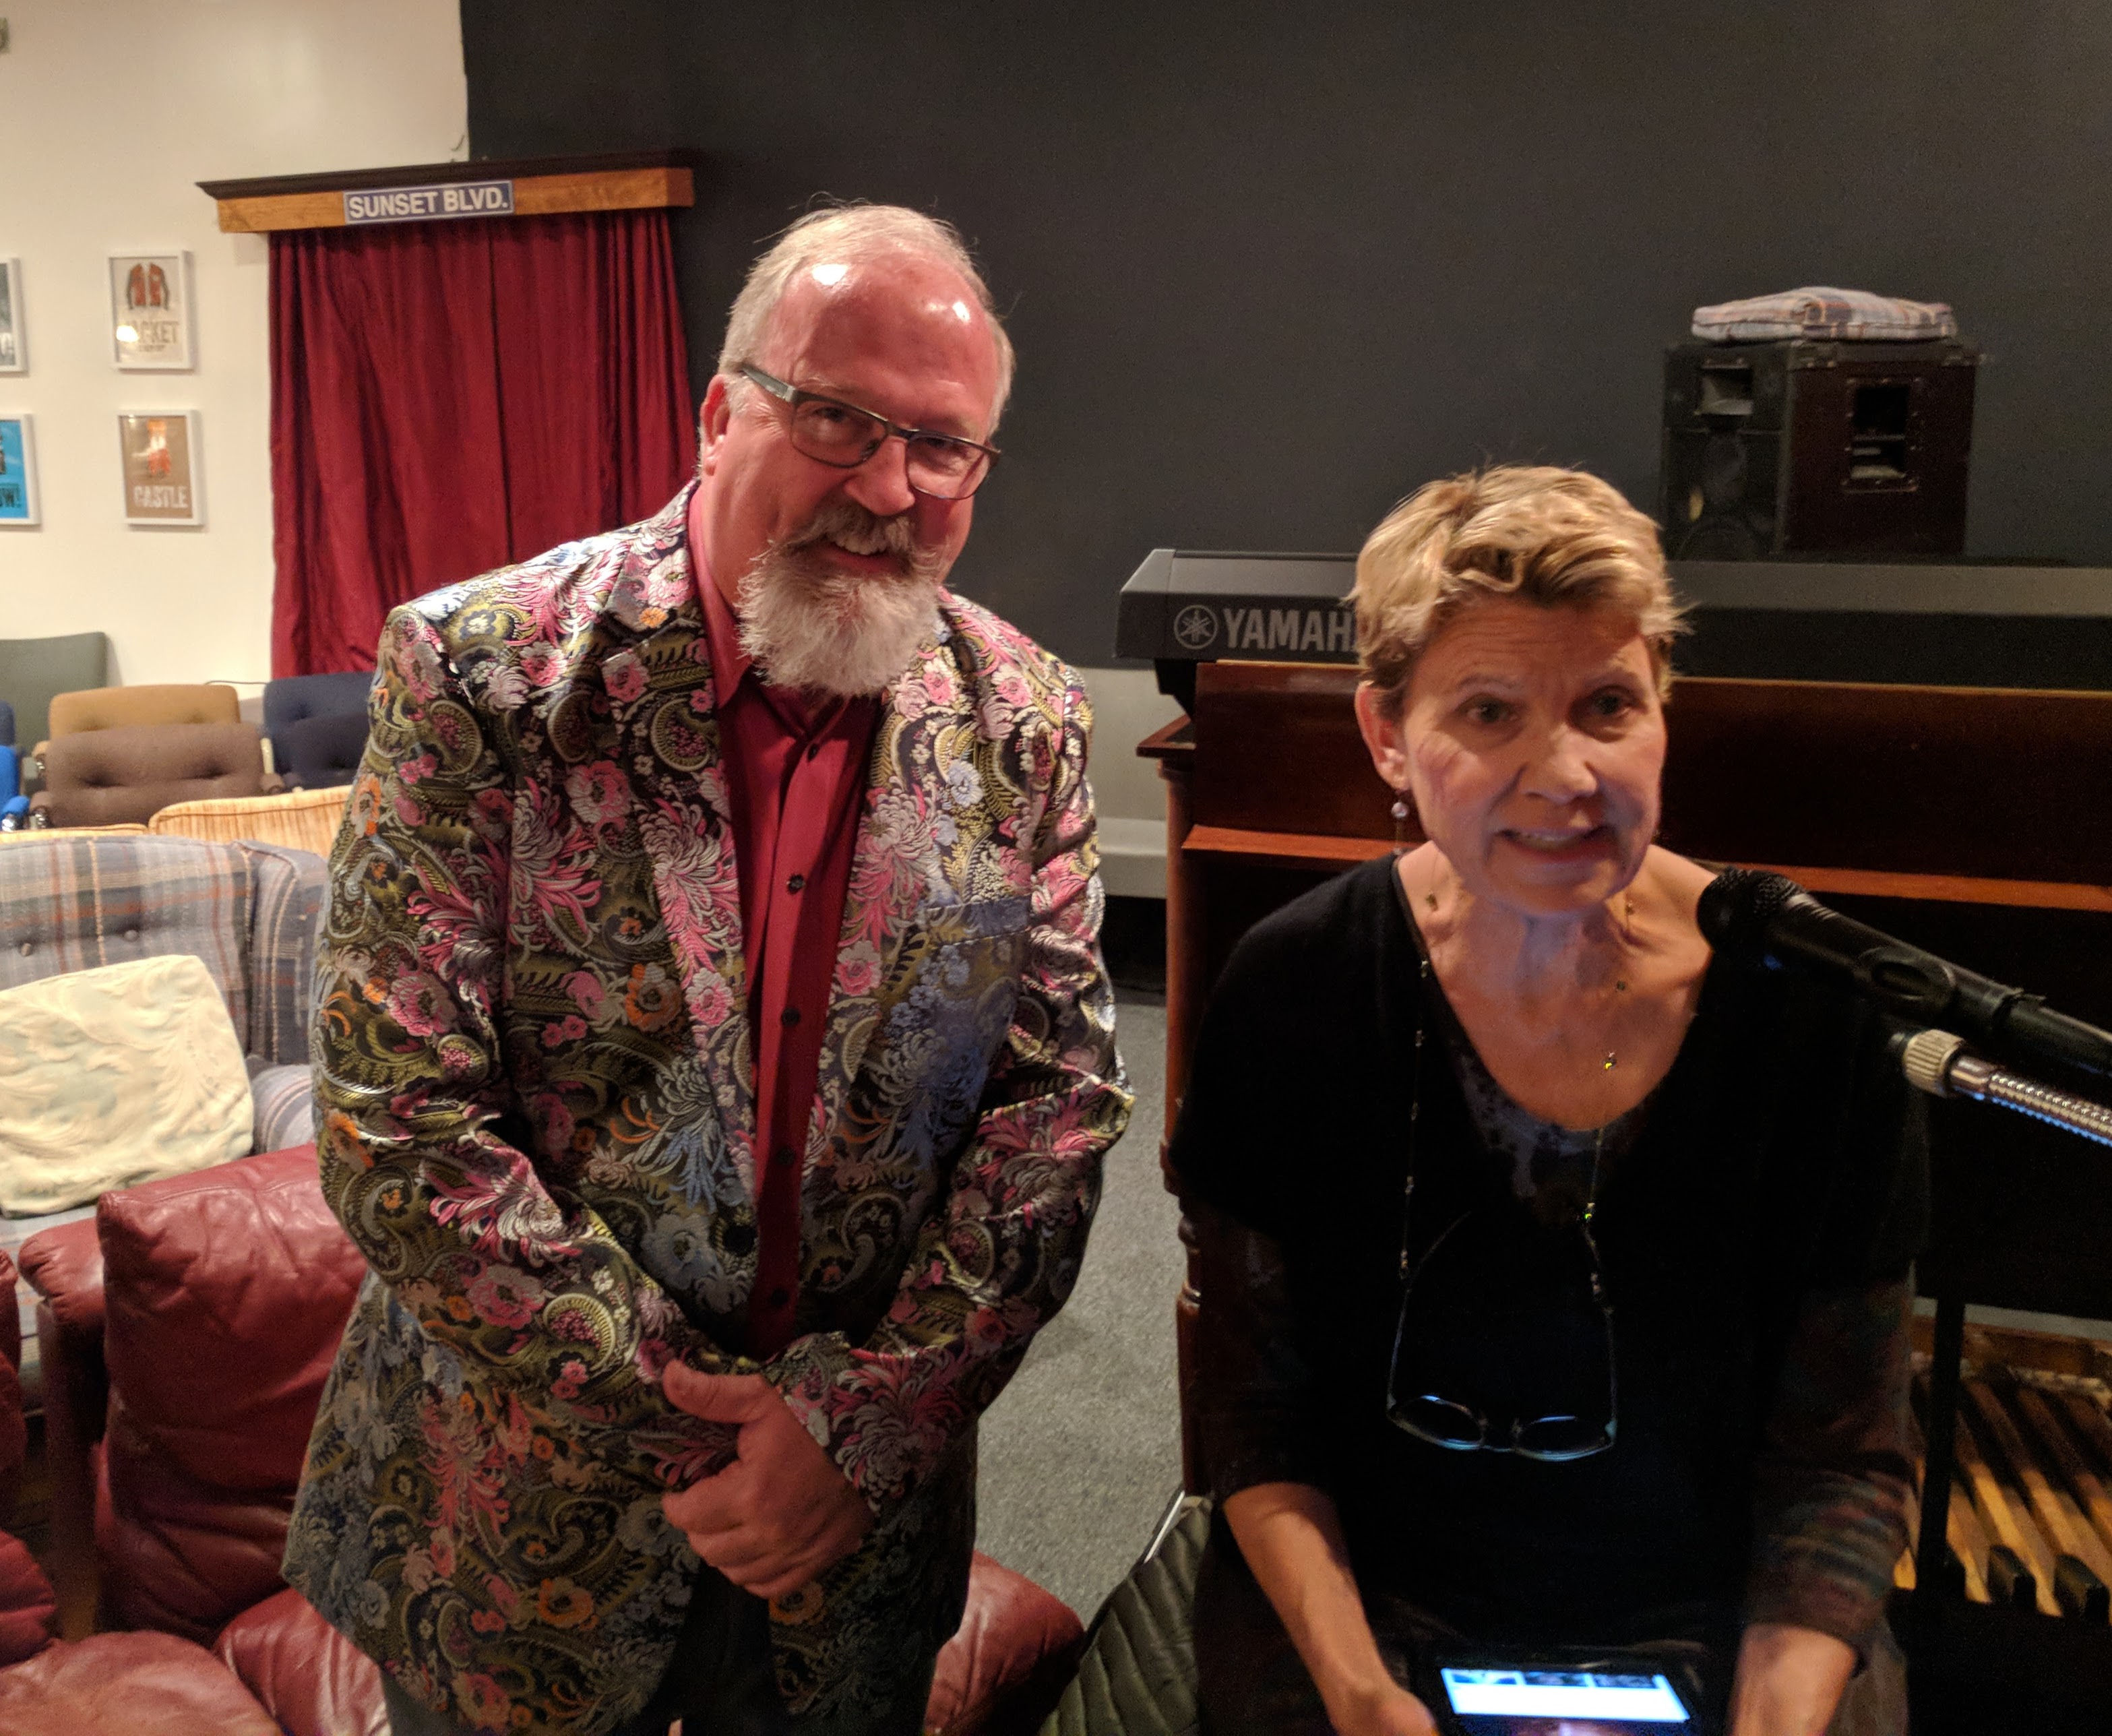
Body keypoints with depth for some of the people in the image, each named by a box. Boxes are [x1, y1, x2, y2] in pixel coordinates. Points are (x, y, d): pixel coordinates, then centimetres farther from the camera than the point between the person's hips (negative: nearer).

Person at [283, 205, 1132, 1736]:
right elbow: (398, 1130, -17)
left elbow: (1061, 1102, -5)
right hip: (522, 1497, -2)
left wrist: (866, 1421, -13)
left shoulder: (1025, 725, -6)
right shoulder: (479, 672, -15)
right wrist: (688, 1423, -16)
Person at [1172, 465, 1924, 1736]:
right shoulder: (1297, 993, -11)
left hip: (1713, 1629, 0)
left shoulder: (1809, 1008, -13)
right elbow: (1259, 1407, -4)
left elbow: (1842, 1456, -4)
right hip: (1362, 1605, 0)